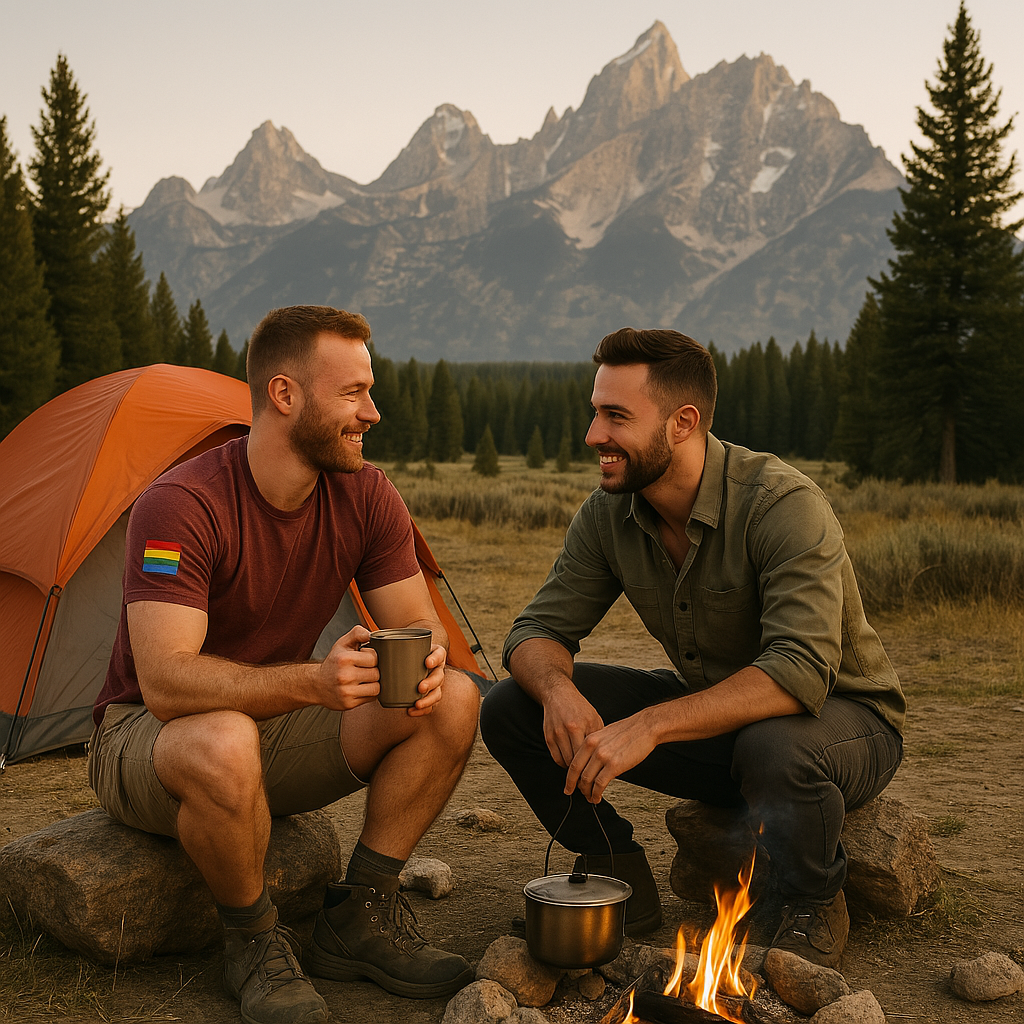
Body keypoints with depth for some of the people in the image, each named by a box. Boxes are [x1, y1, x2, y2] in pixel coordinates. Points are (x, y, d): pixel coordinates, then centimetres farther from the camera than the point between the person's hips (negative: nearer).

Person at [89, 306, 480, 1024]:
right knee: (224, 742, -42)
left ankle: (359, 917, -5)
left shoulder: (366, 495, -8)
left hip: (279, 727, 6)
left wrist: (425, 659, -31)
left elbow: (418, 625, -5)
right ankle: (254, 944, -13)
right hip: (150, 737, -5)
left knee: (454, 701, -15)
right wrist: (312, 681, -48)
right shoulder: (183, 506, -27)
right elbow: (165, 681, -35)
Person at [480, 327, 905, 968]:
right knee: (509, 708, -10)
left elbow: (801, 672, -37)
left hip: (845, 720, -5)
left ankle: (818, 909, -10)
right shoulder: (610, 513, -8)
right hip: (708, 713, 5)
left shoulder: (782, 503, -27)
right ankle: (624, 882, 7)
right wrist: (558, 690, -29)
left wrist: (651, 725, -44)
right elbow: (538, 629, -4)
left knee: (774, 745, -43)